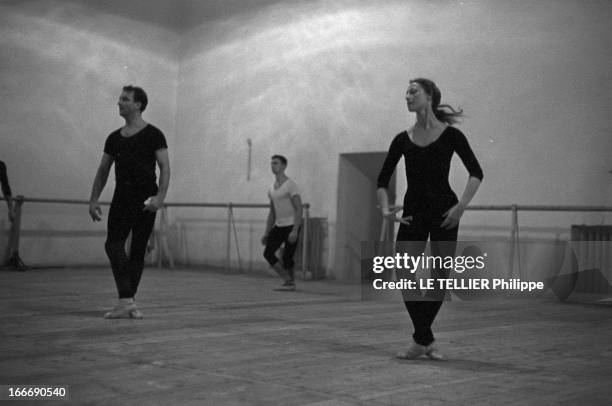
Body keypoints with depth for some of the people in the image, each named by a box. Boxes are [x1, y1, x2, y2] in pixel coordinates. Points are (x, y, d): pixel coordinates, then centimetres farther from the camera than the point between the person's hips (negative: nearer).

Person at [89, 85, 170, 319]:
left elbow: (165, 169, -7)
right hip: (121, 198, 4)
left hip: (145, 199, -4)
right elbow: (103, 171, 16)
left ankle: (128, 302, 5)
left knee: (138, 250, -1)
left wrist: (160, 197, -19)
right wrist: (94, 199, 8)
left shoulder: (153, 135, -3)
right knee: (113, 244, -9)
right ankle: (127, 301, -9)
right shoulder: (114, 138, 13)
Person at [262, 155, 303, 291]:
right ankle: (287, 280, 8)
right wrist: (266, 233, 13)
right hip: (279, 226, 7)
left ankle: (291, 283, 13)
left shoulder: (290, 185, -11)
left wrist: (295, 231, -24)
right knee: (268, 252, -4)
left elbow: (299, 209, -15)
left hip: (291, 225, -7)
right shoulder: (272, 189, 13)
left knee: (287, 257, -7)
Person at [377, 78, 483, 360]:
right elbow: (382, 181, 11)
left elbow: (476, 173, -3)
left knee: (440, 278, 2)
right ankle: (426, 340, 3)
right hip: (413, 212, 3)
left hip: (443, 211, -3)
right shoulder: (402, 140, 7)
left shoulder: (450, 135, -2)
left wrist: (462, 205, -15)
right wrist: (386, 210, -4)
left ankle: (421, 340, 18)